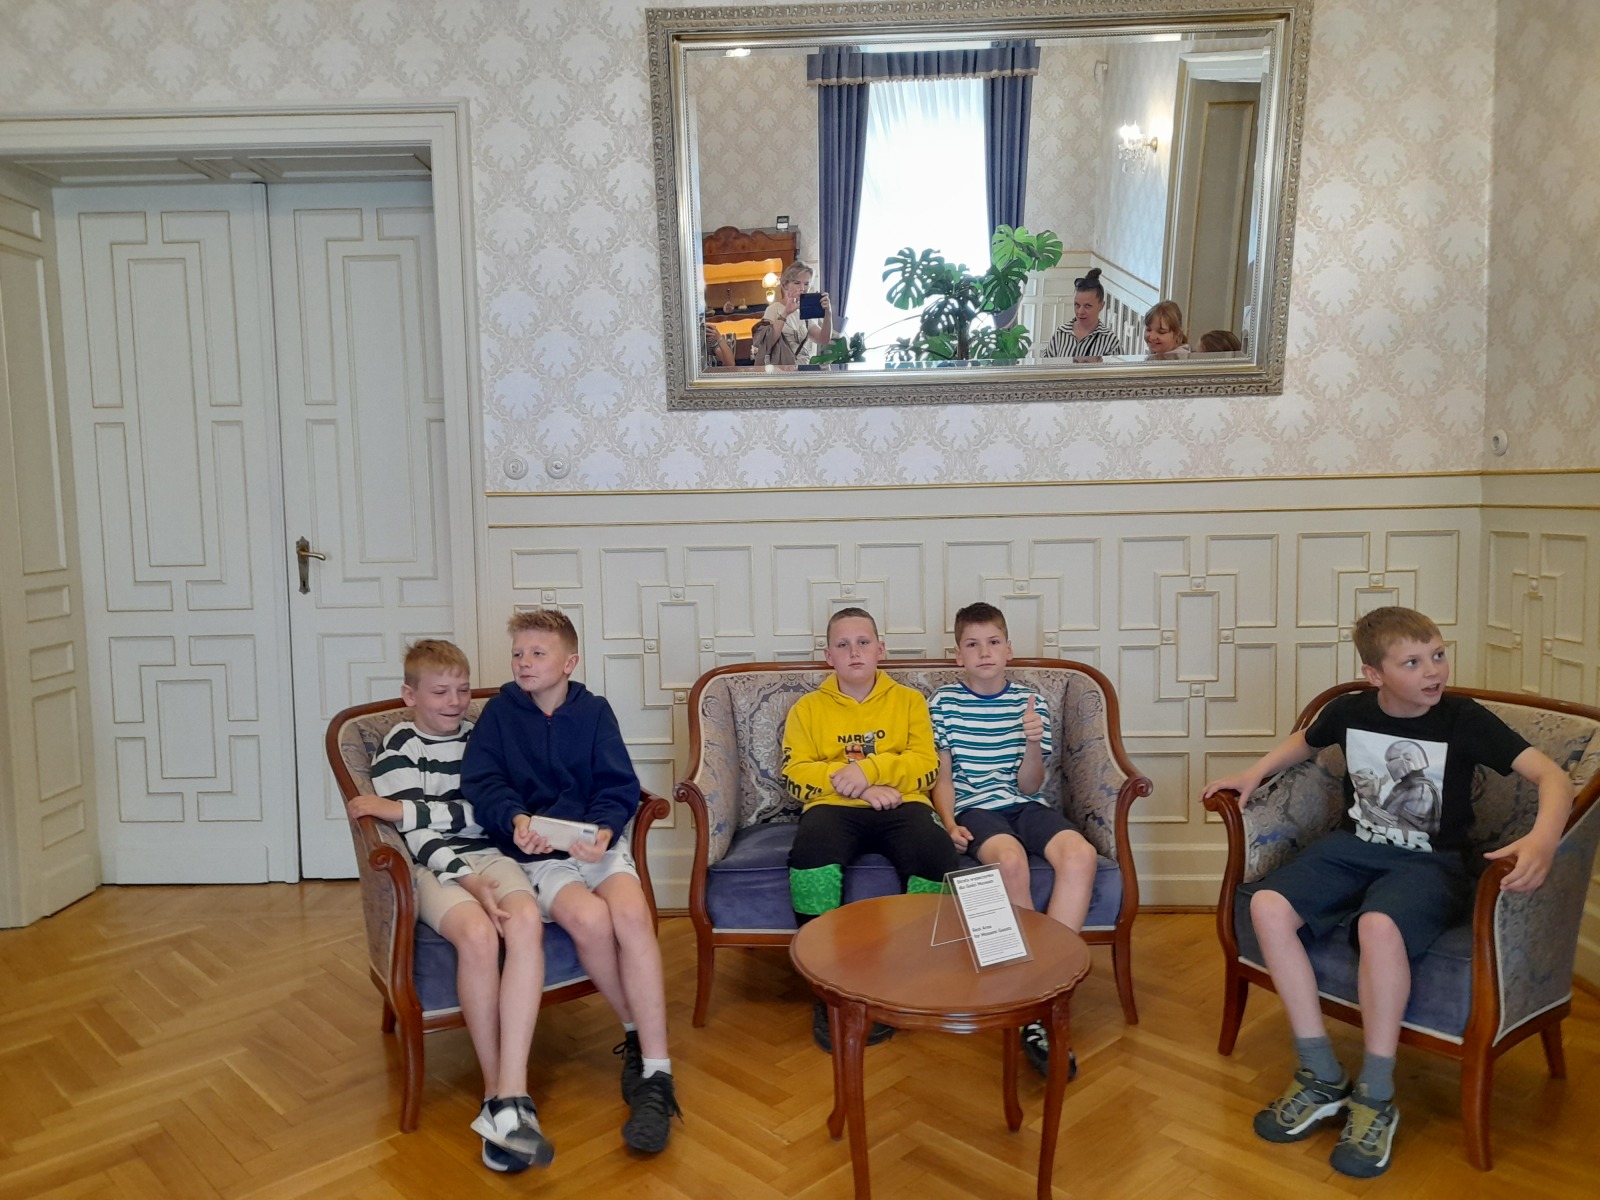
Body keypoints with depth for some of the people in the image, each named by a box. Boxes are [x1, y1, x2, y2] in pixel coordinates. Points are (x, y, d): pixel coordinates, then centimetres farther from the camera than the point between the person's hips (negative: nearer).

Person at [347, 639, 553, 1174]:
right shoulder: (397, 748, 4)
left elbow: (486, 811, 2)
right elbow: (419, 839, -6)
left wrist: (402, 809, -9)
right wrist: (470, 882, -21)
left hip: (489, 856, 3)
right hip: (433, 867, -3)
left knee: (526, 922, -31)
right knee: (479, 934, -35)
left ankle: (509, 1098, -36)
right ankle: (496, 1088, -20)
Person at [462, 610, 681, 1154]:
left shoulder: (594, 711, 9)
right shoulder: (501, 710, 8)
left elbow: (619, 786, 2)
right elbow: (481, 780, -2)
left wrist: (604, 829, -18)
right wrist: (516, 819, -21)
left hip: (599, 844, 1)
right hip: (536, 855, -1)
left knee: (632, 914, -29)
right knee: (590, 917, -31)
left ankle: (655, 1074, -25)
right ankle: (637, 1036, -7)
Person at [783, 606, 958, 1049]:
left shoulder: (909, 700, 18)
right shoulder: (808, 708, 18)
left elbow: (926, 766, 4)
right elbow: (795, 774, 5)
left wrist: (868, 769, -12)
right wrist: (857, 787, -9)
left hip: (900, 805, 1)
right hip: (834, 808, 0)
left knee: (936, 856, -32)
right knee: (811, 850, -36)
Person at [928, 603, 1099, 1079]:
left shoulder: (1030, 702, 8)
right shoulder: (944, 702, 5)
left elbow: (1028, 785, 4)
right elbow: (942, 775, 8)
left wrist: (1033, 743, -15)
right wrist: (950, 824, -8)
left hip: (1026, 805, 3)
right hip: (976, 808, -3)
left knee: (1081, 855, -29)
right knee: (1010, 857, -37)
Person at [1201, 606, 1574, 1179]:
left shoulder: (1465, 719, -11)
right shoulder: (1348, 711, -1)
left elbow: (1553, 775, -17)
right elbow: (1304, 742, 22)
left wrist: (1543, 838, -37)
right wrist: (1254, 773, 8)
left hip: (1428, 862, -4)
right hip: (1353, 846, 4)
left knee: (1379, 926, -37)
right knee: (1267, 906, -22)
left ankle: (1375, 1099, -18)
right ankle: (1322, 1079, -11)